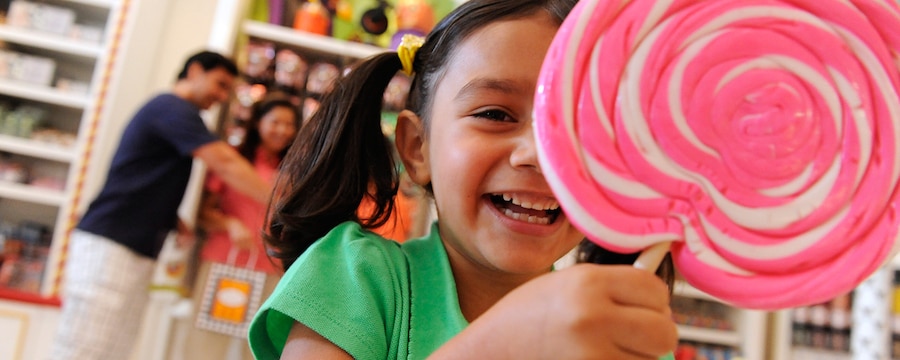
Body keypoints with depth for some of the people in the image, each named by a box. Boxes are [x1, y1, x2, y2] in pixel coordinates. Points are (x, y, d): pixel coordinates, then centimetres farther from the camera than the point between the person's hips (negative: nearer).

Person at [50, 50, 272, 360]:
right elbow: (226, 163, -18)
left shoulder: (170, 110, 21)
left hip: (138, 252, 10)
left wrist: (174, 220, 8)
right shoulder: (174, 108, -10)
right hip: (109, 244, -10)